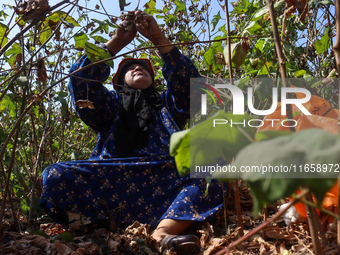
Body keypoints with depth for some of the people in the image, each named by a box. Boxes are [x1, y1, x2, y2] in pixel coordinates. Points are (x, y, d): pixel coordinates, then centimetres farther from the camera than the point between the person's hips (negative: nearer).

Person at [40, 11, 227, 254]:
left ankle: (161, 233, -48)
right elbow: (81, 81, 12)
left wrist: (158, 38, 5)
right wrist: (118, 41, 7)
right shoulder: (111, 104, 29)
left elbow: (187, 80, 12)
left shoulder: (168, 104, 31)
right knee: (56, 175, -26)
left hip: (164, 185, 1)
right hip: (108, 182, 0)